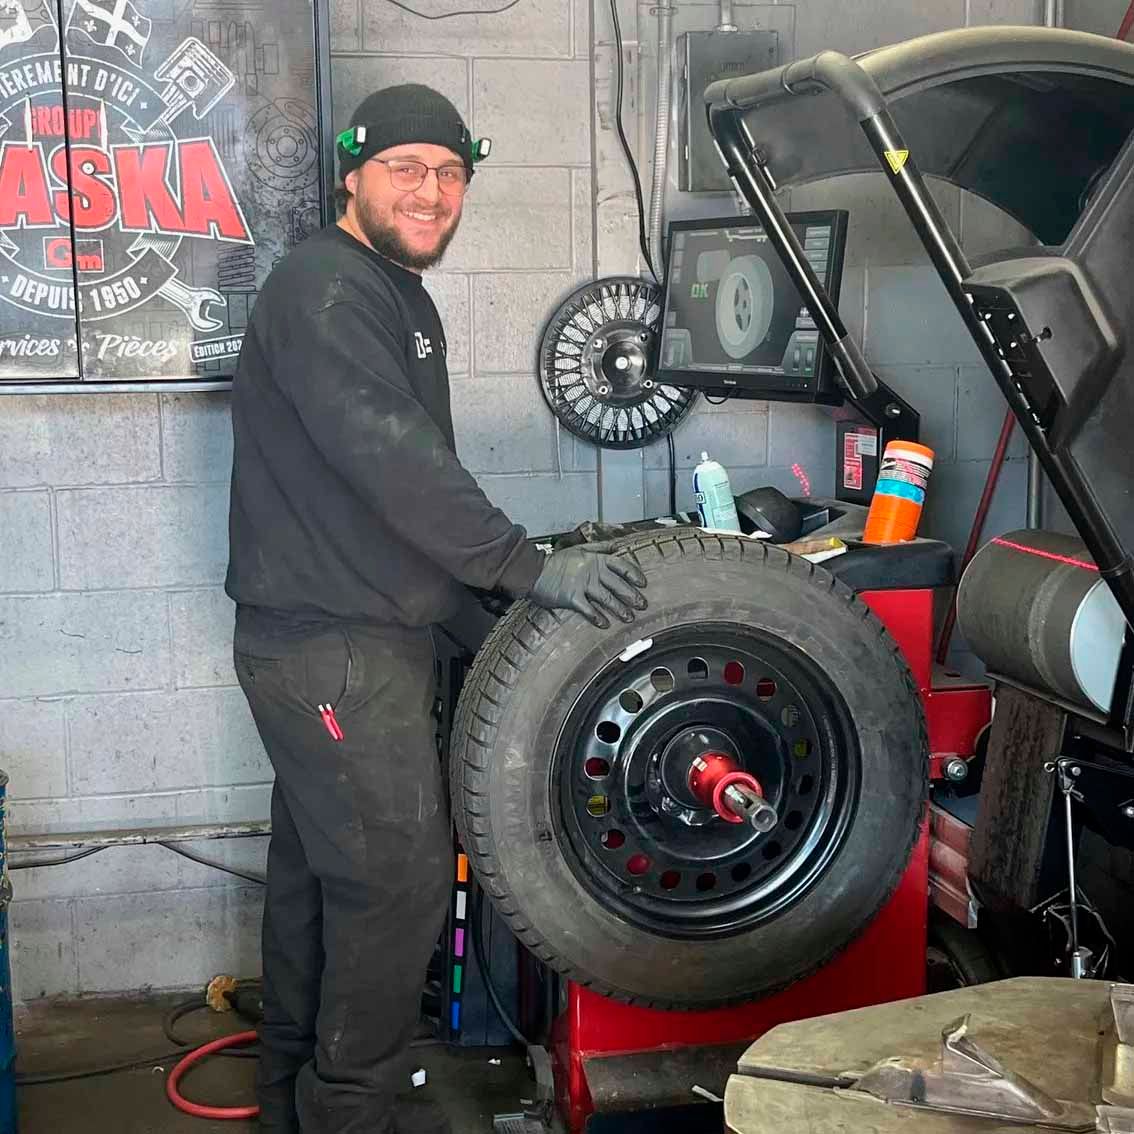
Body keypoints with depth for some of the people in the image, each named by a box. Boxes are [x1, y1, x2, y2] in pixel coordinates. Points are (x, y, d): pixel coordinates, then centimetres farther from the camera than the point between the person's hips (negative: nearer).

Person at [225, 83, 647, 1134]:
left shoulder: (394, 295, 17)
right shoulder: (321, 289, -16)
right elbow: (389, 459, -26)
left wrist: (489, 582, 18)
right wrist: (529, 566, -24)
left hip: (354, 635, 10)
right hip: (331, 649, -10)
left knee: (318, 868, 18)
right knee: (400, 871, -4)